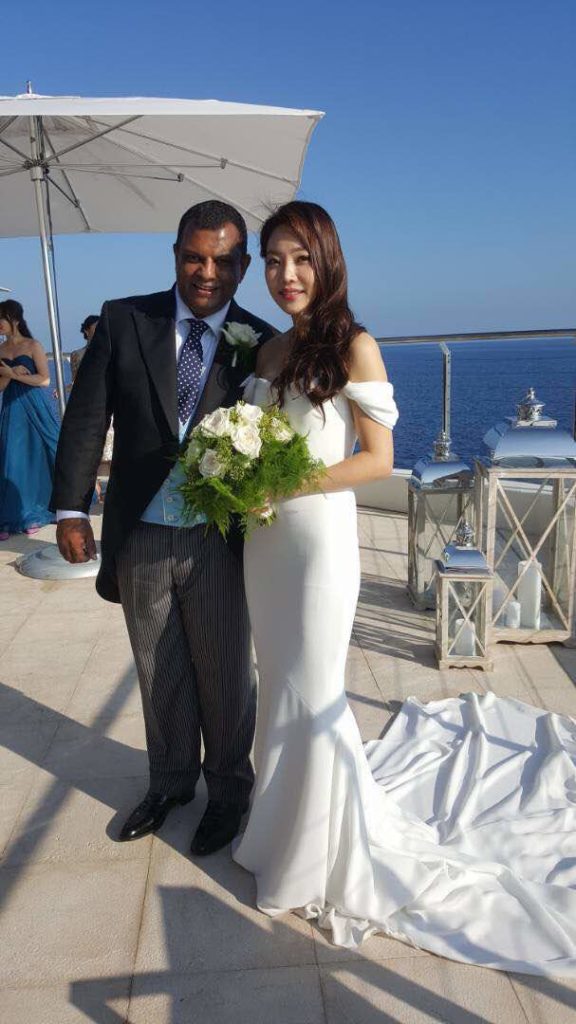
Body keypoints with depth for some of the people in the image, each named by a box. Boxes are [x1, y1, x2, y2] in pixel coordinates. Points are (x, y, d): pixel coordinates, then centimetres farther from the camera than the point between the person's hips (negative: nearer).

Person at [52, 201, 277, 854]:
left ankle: (228, 790, 39)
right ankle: (171, 781, 44)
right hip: (139, 537, 2)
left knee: (225, 676, 14)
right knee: (160, 675, 19)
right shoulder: (123, 321, -1)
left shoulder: (261, 344, -3)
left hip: (218, 542, -1)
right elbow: (86, 418, -2)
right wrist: (72, 508, -7)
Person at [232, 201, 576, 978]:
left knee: (311, 695, 2)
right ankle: (284, 827, 35)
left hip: (317, 540, -6)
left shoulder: (354, 346, -9)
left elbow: (378, 458, -12)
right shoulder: (270, 351, 9)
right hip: (263, 541, 6)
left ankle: (326, 854, 24)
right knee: (280, 688, 15)